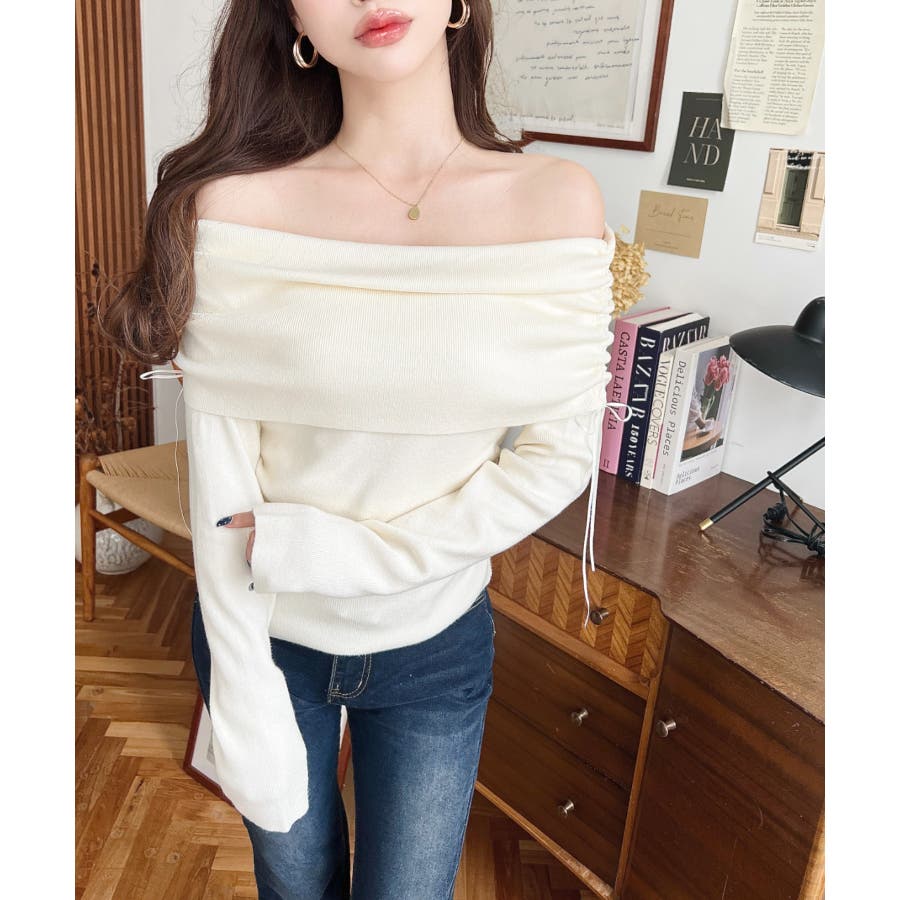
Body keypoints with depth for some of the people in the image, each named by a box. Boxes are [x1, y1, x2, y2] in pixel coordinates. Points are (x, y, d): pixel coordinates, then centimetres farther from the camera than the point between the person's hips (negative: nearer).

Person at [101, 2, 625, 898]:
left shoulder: (558, 202, -12)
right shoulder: (237, 206, -15)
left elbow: (560, 457, -11)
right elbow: (220, 470, -13)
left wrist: (339, 550, -17)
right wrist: (247, 700, -12)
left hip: (436, 648, 1)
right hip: (264, 631, 0)